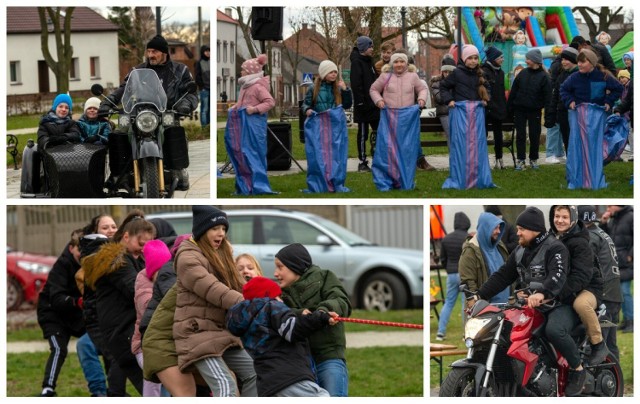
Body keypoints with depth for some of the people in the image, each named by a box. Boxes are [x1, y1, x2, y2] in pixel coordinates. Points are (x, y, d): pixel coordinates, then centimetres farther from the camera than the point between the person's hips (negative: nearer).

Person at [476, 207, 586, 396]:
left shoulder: (555, 248, -13)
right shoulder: (520, 251, 14)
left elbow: (558, 276, -31)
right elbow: (502, 276, 13)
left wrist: (542, 294, -50)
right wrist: (479, 295, 1)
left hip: (560, 304, -9)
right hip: (533, 307, 9)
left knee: (554, 330, -38)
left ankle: (578, 369, -19)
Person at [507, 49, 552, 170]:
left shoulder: (543, 77, -6)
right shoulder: (523, 73, 4)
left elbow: (547, 96, -8)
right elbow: (513, 91, 6)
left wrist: (547, 114, -14)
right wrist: (510, 108, 1)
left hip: (535, 111, -3)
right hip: (520, 109, 3)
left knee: (534, 136, 5)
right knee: (520, 135, 2)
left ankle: (533, 160, 20)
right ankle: (521, 160, 6)